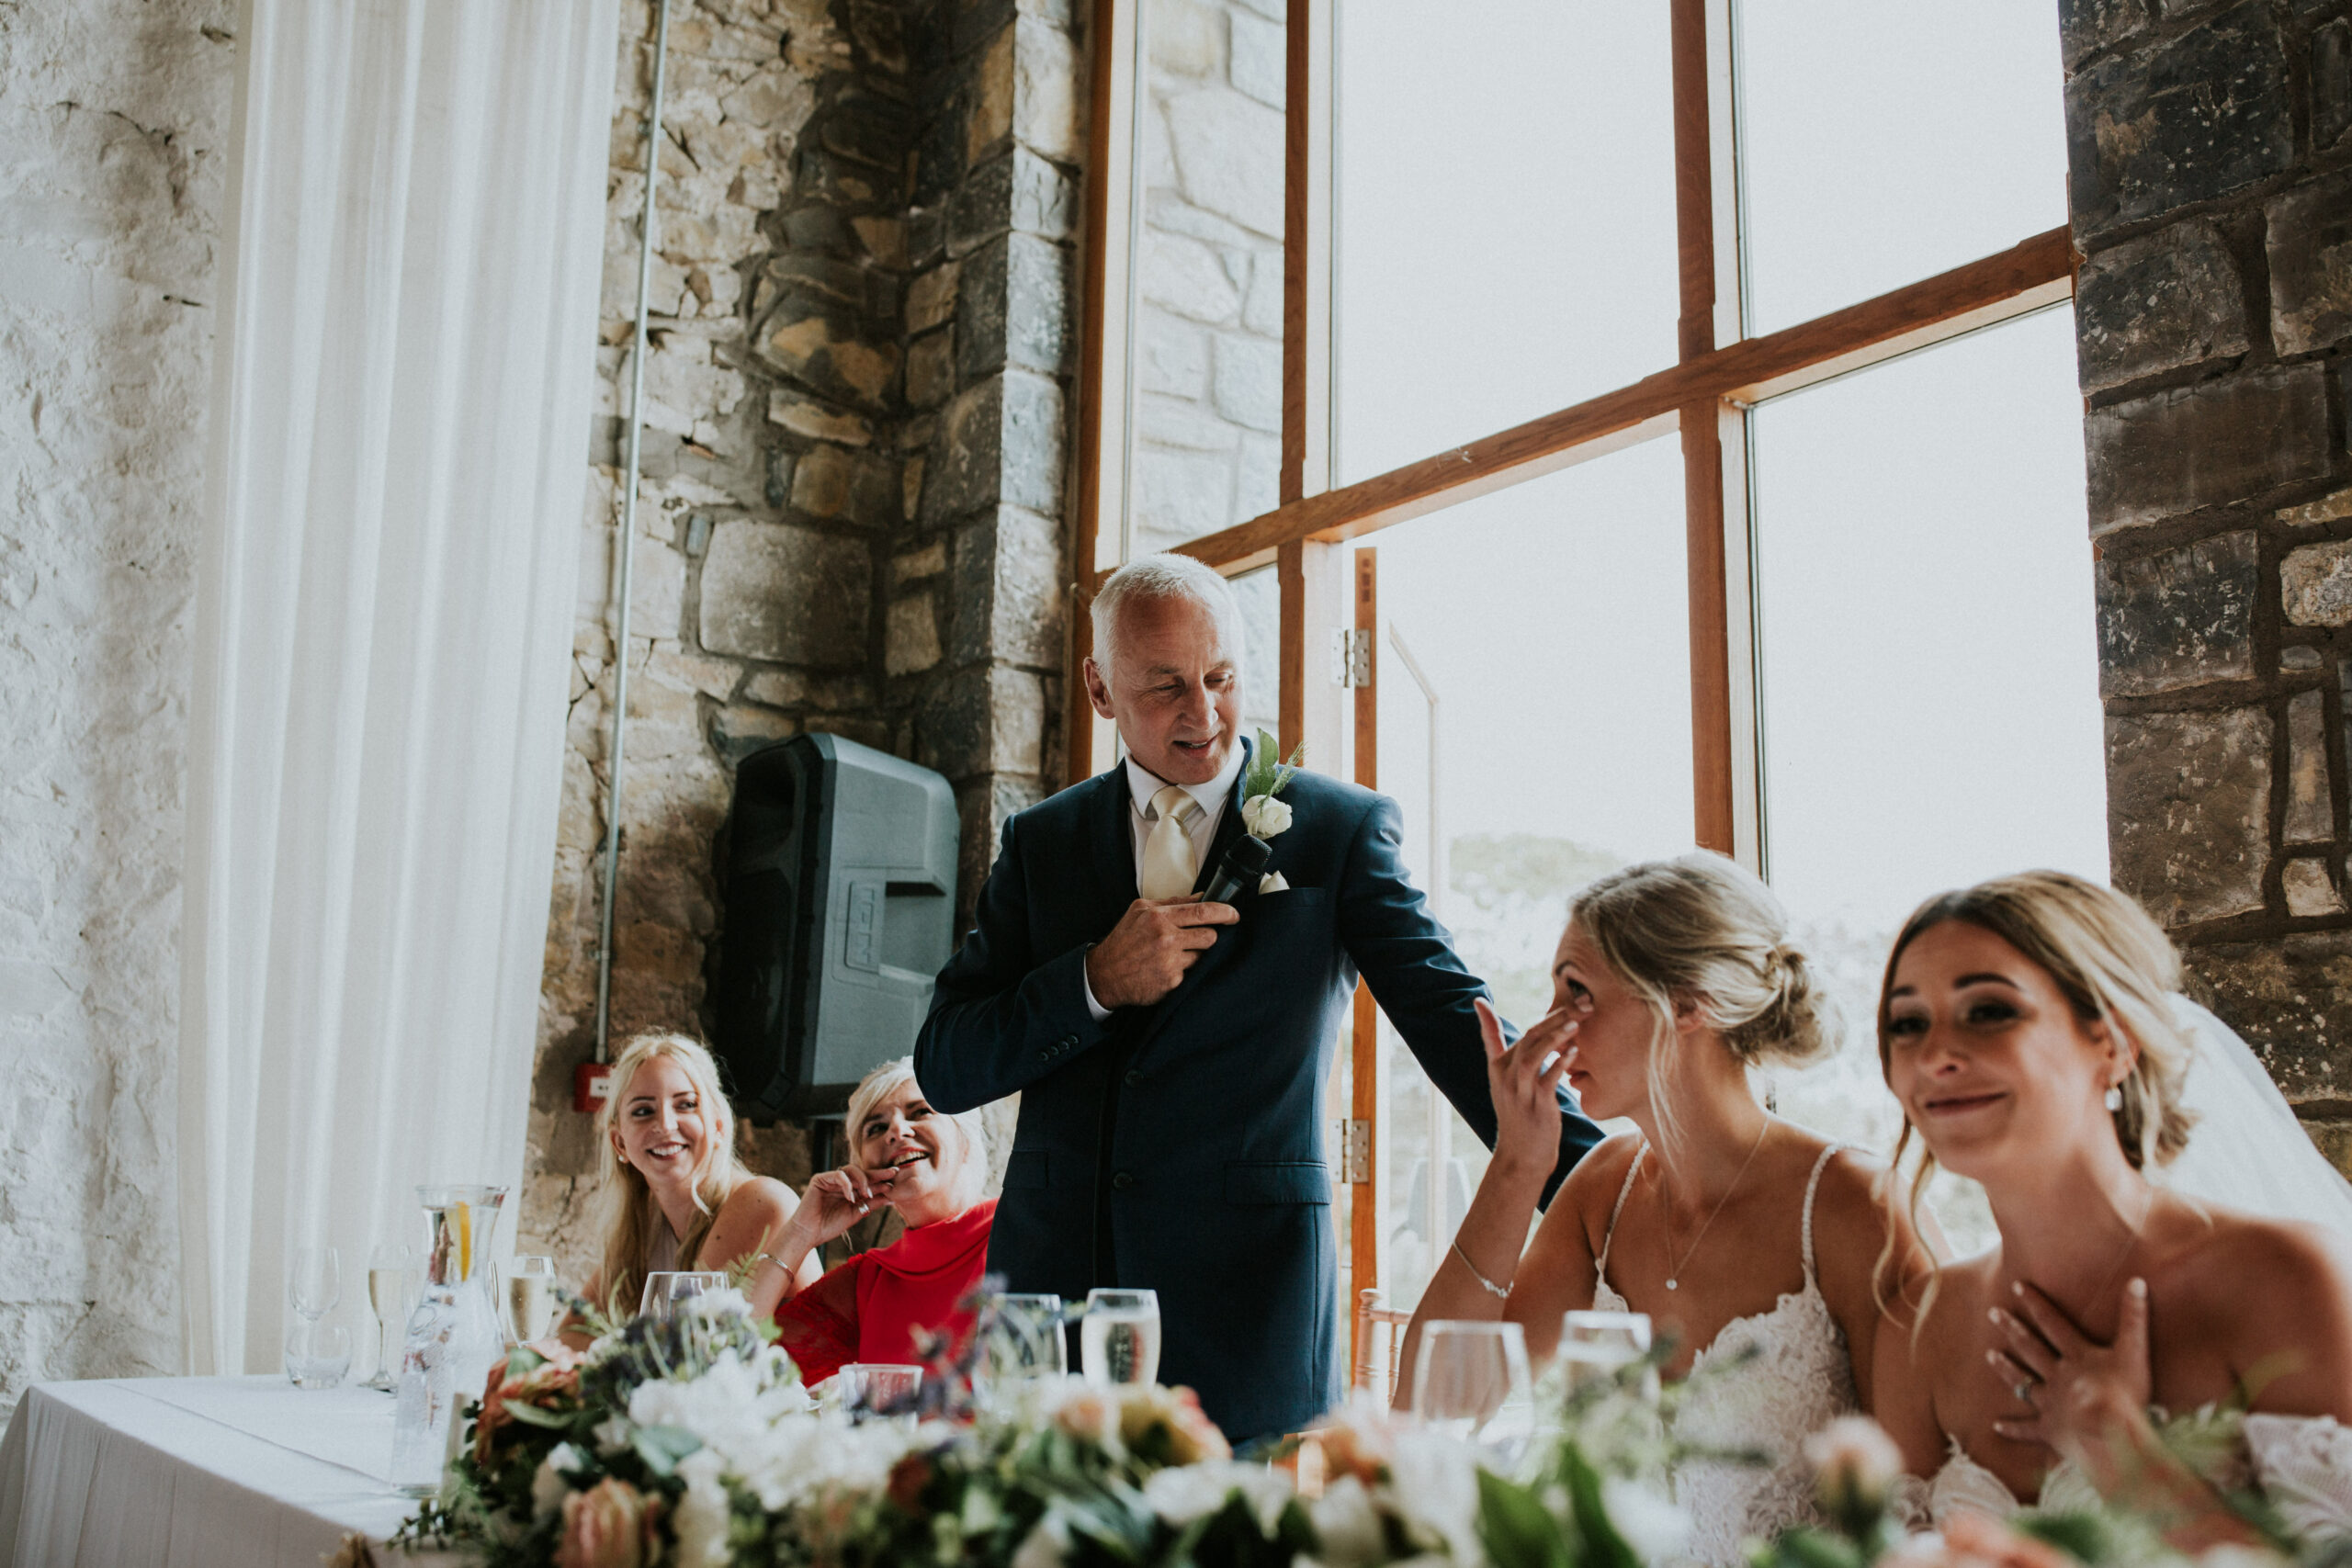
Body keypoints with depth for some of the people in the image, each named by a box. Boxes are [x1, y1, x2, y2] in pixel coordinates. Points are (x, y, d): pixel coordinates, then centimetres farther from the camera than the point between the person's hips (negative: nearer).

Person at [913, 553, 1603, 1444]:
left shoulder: (1342, 829, 3)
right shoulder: (1040, 843, 11)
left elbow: (1452, 1021, -3)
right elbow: (943, 1068, 6)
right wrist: (1096, 982, -9)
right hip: (1054, 1283, 3)